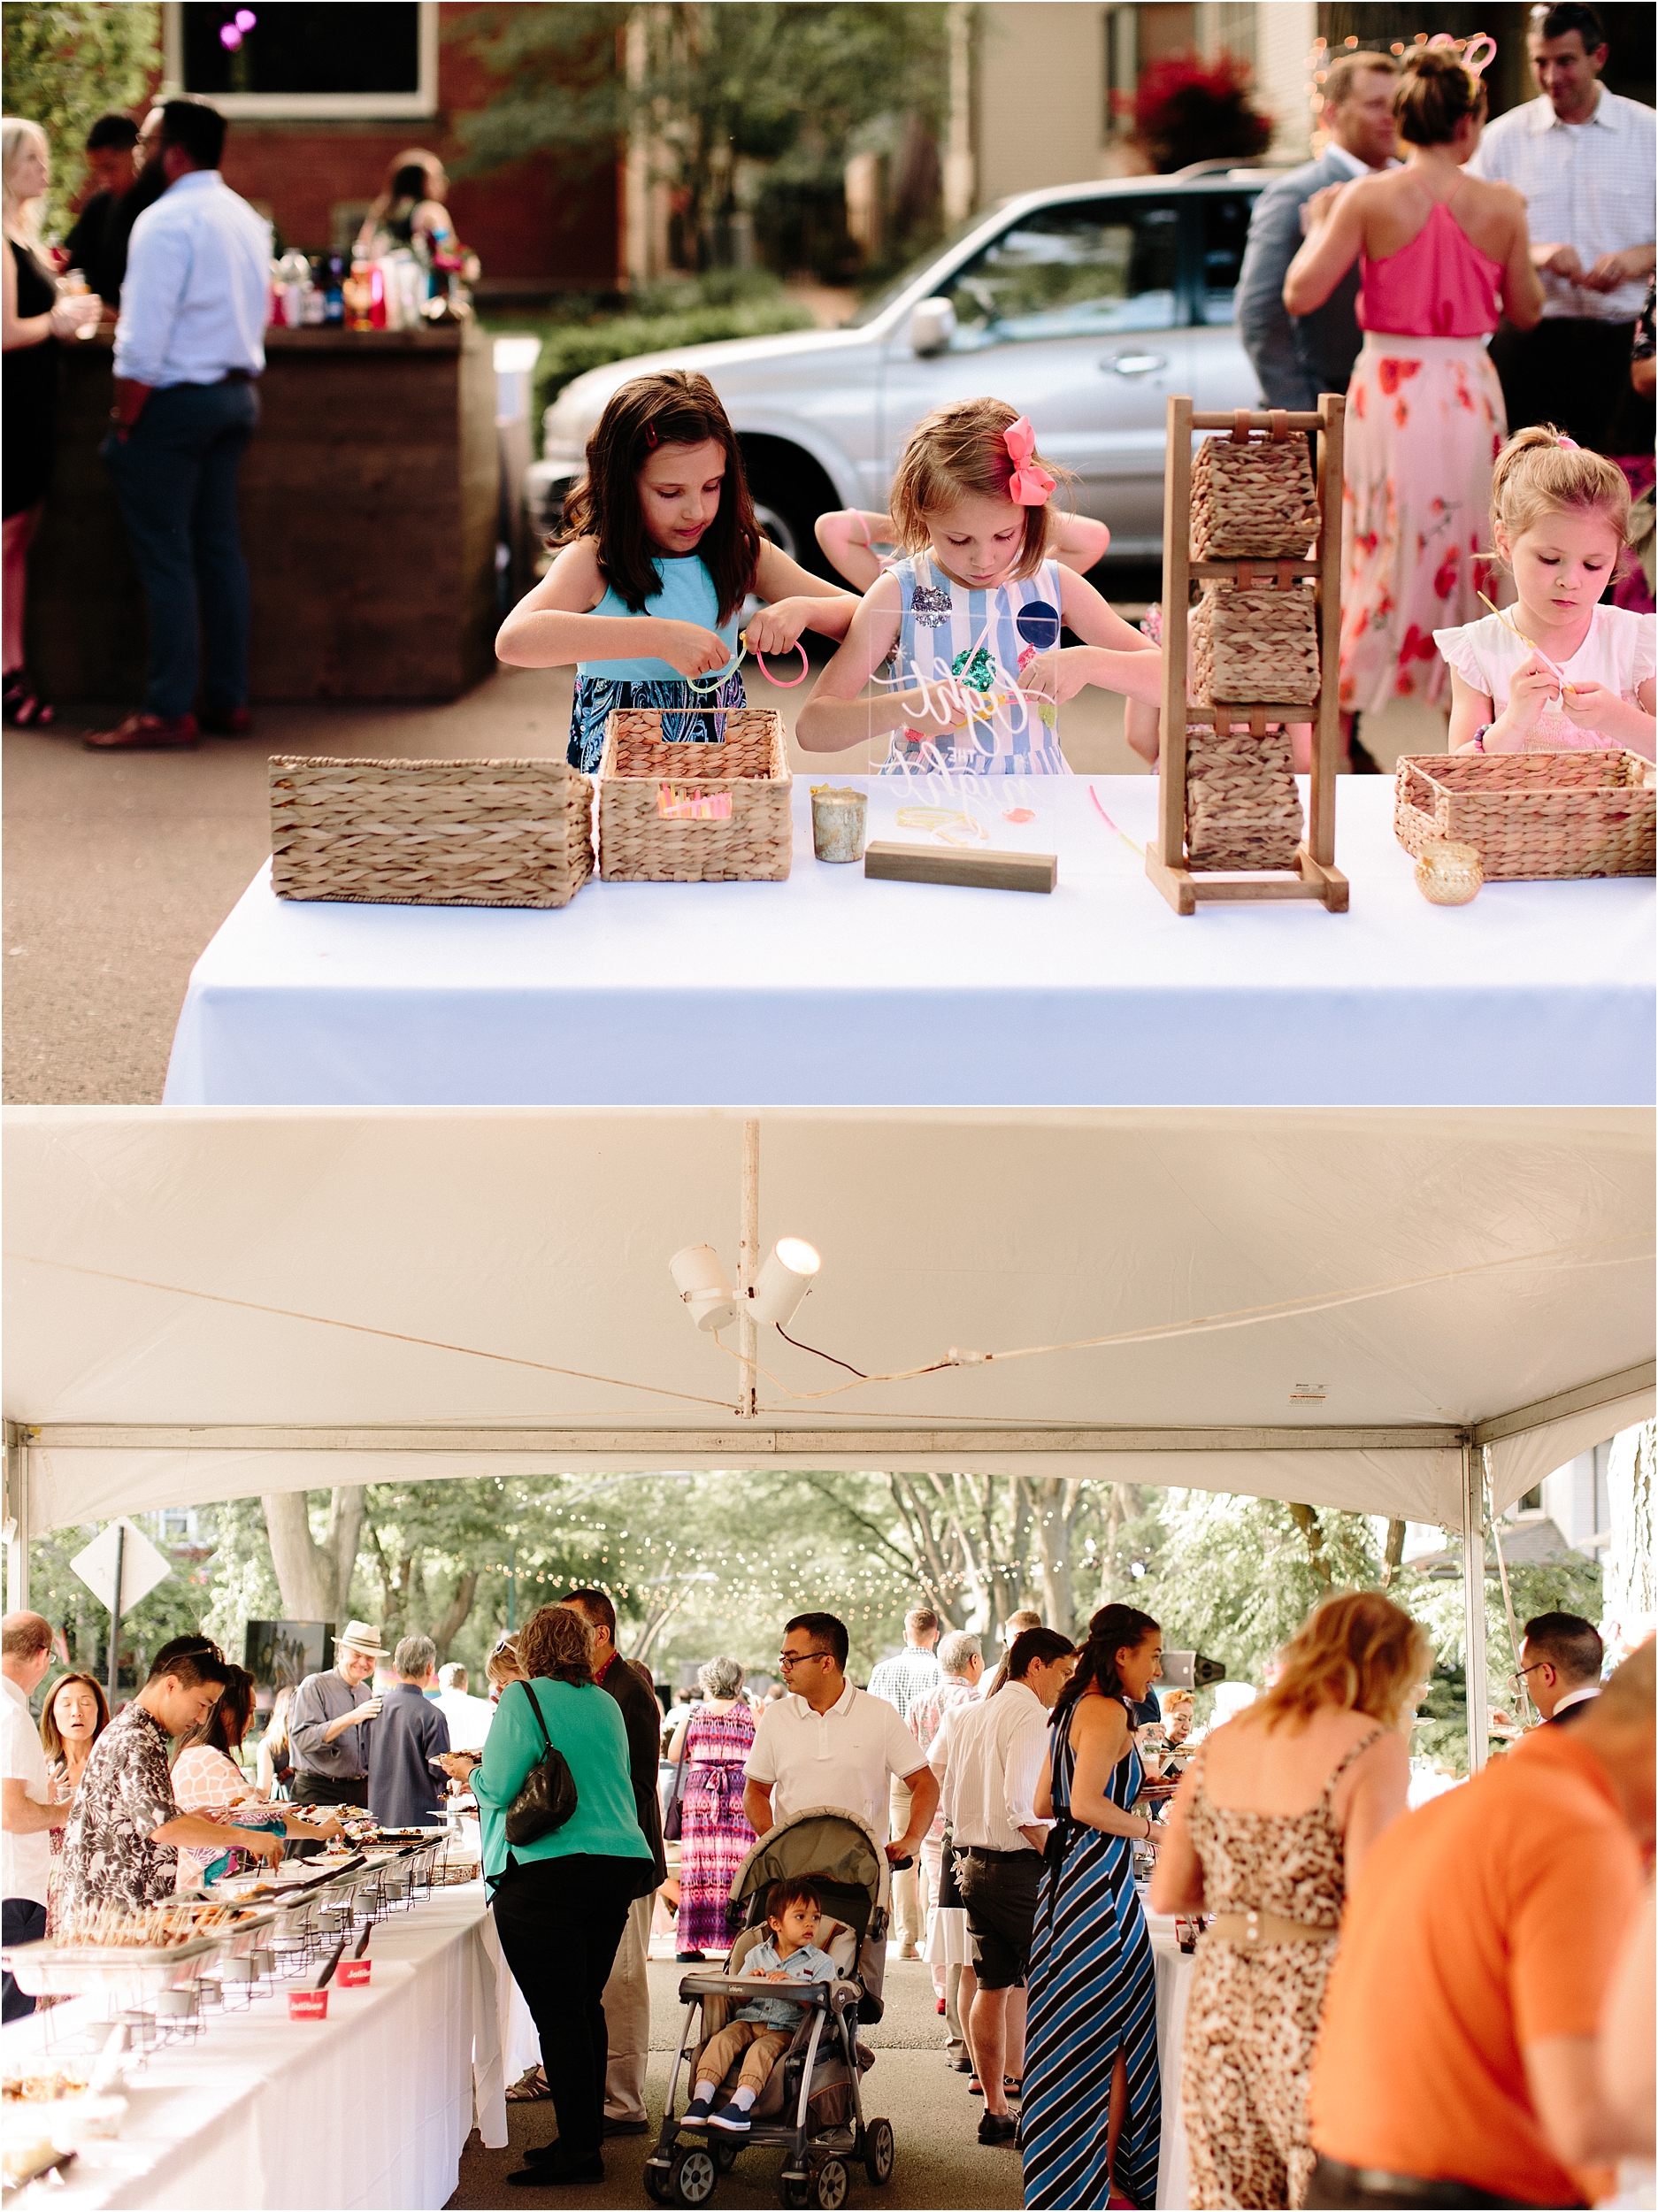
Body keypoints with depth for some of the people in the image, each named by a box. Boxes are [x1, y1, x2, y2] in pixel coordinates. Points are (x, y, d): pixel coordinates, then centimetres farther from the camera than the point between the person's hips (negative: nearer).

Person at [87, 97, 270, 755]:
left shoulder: (166, 220, -16)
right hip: (236, 393, 8)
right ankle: (229, 700, 16)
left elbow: (144, 337, -19)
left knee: (166, 557, -5)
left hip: (175, 398, -8)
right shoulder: (247, 219, 10)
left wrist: (124, 423, -13)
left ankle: (169, 713, -4)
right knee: (219, 548, 13)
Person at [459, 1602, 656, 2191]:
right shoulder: (605, 1705, 15)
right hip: (619, 1865, 7)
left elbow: (501, 1787, -10)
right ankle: (587, 2136, 19)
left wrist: (472, 1769, 12)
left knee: (558, 2013, -5)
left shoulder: (523, 1699, -5)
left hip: (547, 1874, -7)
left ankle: (578, 2148, -6)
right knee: (586, 2005, 15)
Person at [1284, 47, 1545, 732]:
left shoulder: (1368, 198, -8)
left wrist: (1319, 226, 8)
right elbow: (1525, 311, 7)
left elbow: (1302, 295, -9)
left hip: (1388, 393, -1)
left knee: (1375, 558, 7)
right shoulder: (1502, 206, -3)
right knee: (1467, 557, 13)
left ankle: (1339, 726, 6)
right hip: (1471, 395, 1)